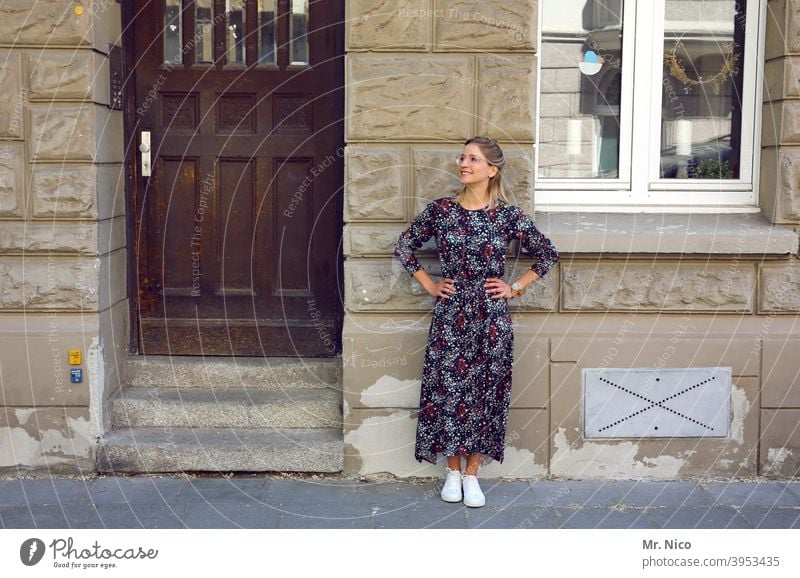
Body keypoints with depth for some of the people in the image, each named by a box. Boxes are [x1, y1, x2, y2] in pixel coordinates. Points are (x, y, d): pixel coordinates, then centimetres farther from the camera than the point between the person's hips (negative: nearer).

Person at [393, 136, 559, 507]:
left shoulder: (508, 215, -3)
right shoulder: (440, 210, 0)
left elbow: (547, 254, 6)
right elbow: (404, 247, 11)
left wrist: (516, 288, 2)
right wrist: (429, 284, 6)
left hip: (491, 316, 0)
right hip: (450, 314, 1)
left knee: (485, 390, 5)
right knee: (449, 388, 4)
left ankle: (471, 474, 19)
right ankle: (453, 471, 21)